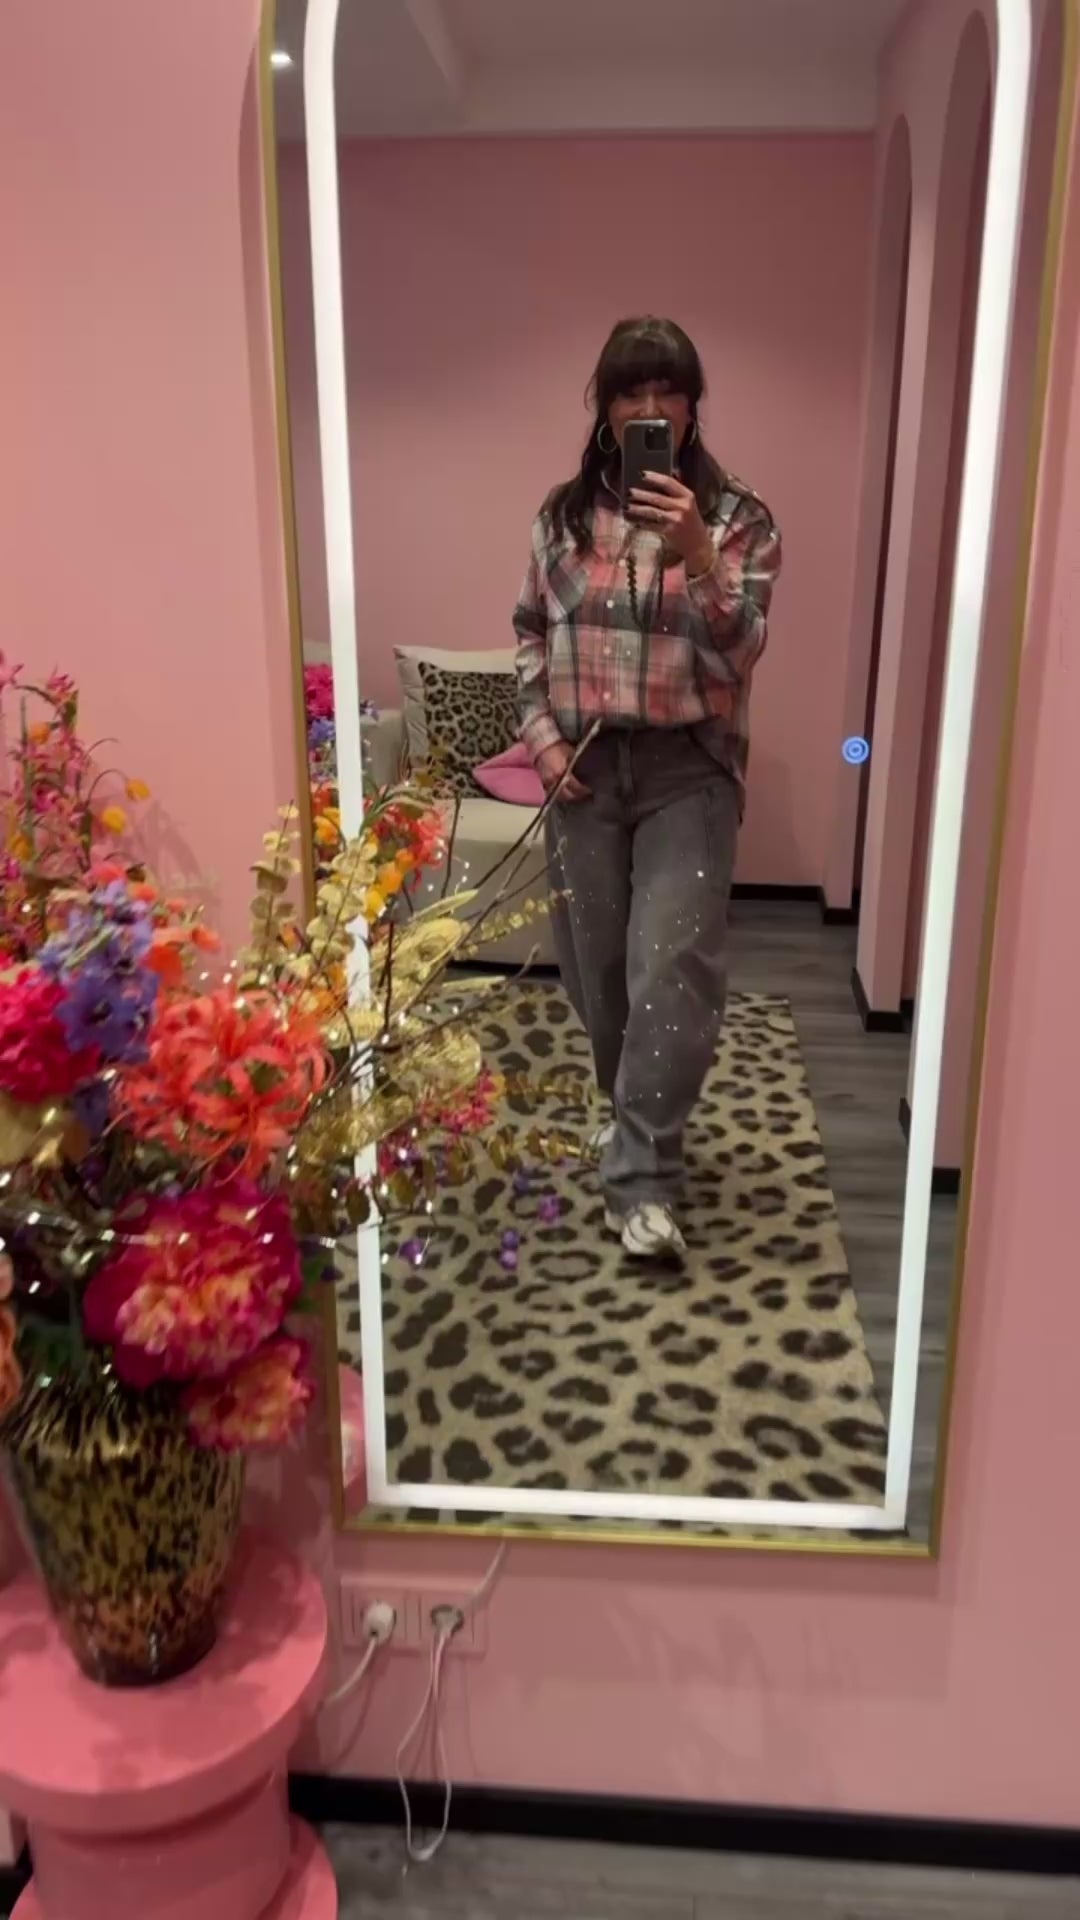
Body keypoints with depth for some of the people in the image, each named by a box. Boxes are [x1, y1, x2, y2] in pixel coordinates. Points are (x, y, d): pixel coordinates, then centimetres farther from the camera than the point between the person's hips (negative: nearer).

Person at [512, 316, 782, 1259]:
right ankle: (636, 1116, 35)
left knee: (672, 969, -11)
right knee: (595, 963, 11)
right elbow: (531, 638, 11)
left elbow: (739, 654, -11)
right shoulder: (564, 514, 6)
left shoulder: (738, 517, -1)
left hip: (687, 770, -3)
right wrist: (543, 738, -2)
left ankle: (642, 1180, -3)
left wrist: (695, 554, -25)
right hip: (585, 767, 3)